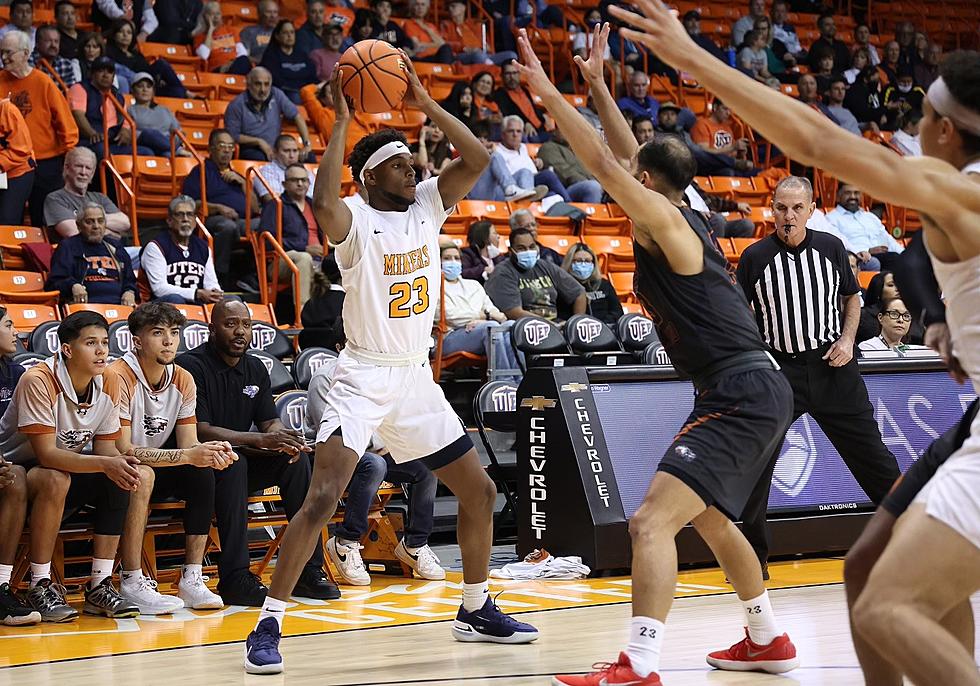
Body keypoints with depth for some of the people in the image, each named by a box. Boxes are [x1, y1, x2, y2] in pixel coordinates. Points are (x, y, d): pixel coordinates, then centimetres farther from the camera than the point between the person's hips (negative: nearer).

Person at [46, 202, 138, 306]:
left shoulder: (115, 248, 28)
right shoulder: (68, 246, 16)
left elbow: (130, 279, 30)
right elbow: (54, 283, 7)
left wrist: (129, 292, 5)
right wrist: (73, 286, -15)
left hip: (118, 304, 3)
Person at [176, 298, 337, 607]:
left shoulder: (255, 368, 10)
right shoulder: (191, 366, -13)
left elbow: (270, 422, 6)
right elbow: (200, 431, -21)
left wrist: (282, 437, -20)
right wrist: (261, 440, -30)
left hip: (239, 460, 7)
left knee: (295, 459, -15)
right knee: (232, 461, -36)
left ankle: (307, 570, -15)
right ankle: (235, 579, -38)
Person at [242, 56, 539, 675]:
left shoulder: (427, 204, 5)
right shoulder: (355, 220, -12)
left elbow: (477, 158, -6)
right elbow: (323, 203, -36)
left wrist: (424, 101, -12)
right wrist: (342, 121, -29)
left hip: (417, 379, 7)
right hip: (364, 379, -6)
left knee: (480, 490, 11)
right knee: (323, 497, -18)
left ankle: (476, 611, 27)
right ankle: (269, 625, -11)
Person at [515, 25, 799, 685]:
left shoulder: (663, 218, -10)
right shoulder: (681, 215, 15)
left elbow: (604, 160, -16)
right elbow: (631, 154, 27)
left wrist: (546, 91, -9)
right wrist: (597, 83, 29)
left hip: (741, 395, -10)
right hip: (749, 390, 10)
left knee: (652, 520, -20)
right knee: (708, 518, 28)